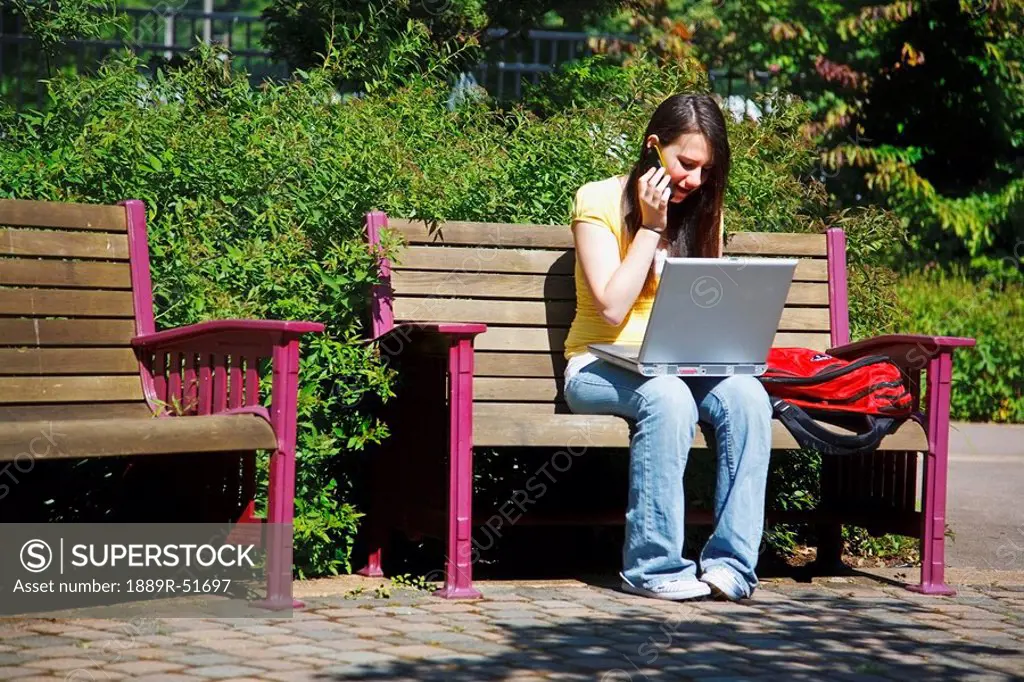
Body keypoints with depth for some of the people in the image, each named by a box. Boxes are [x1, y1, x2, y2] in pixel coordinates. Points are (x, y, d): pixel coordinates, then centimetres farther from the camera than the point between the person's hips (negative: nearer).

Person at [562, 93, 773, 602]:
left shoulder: (703, 212, 12)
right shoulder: (599, 201, -4)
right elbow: (611, 309, -13)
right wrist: (650, 227, -12)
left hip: (682, 364, 5)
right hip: (602, 366, -5)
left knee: (747, 396, -28)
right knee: (669, 397, -38)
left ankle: (732, 562, -28)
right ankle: (652, 565, -31)